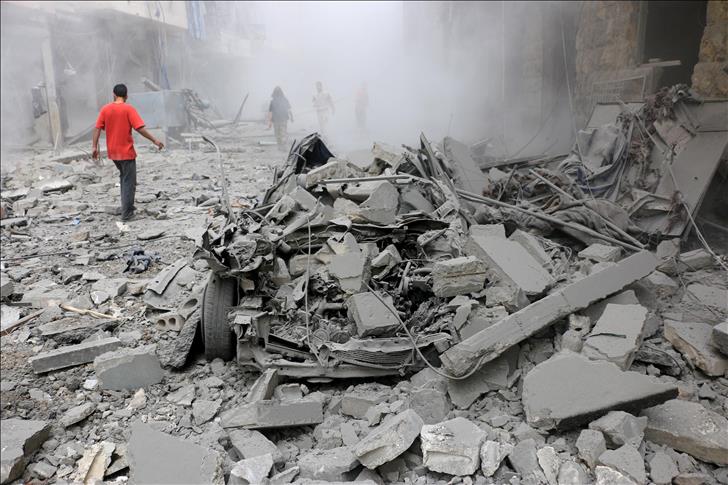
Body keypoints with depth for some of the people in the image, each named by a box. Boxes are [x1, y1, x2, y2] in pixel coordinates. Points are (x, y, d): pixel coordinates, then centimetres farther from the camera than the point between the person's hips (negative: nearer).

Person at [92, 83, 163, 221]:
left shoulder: (105, 109, 2)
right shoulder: (129, 109, -10)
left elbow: (97, 128, 0)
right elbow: (140, 128, -17)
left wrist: (95, 147, 3)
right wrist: (155, 140, -11)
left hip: (113, 152, 5)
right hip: (126, 152, -5)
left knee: (123, 177, 25)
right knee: (129, 182, 2)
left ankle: (126, 205, 28)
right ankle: (127, 212, 0)